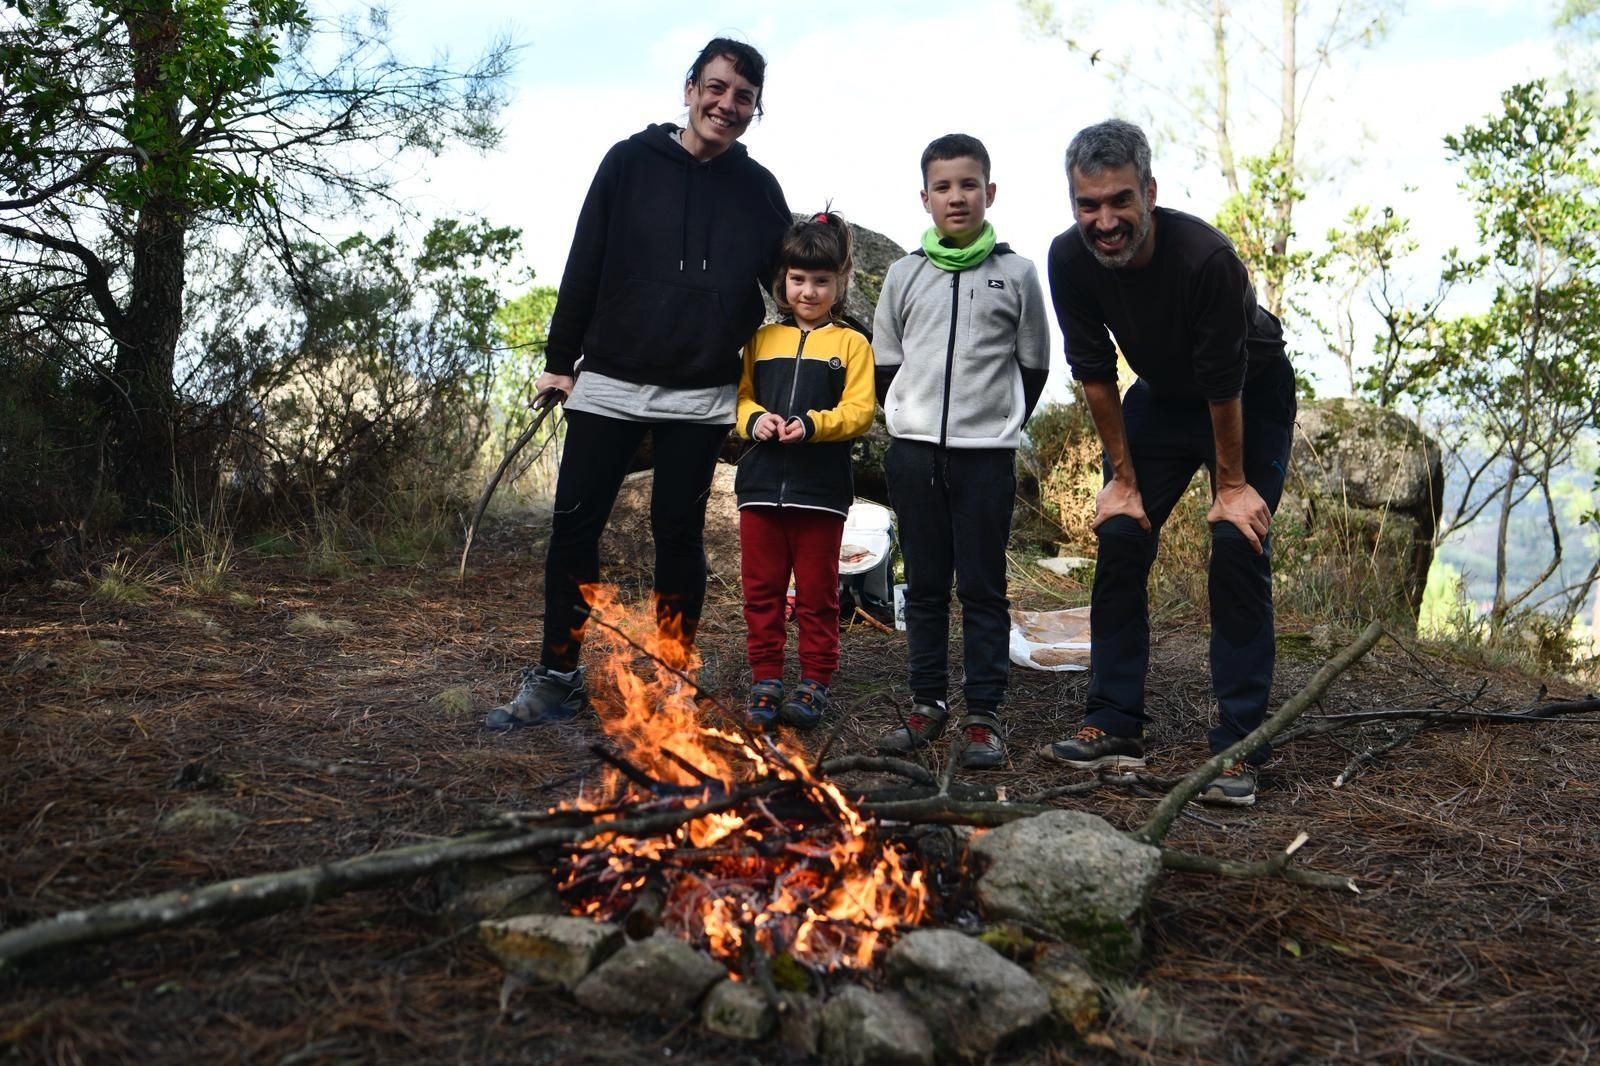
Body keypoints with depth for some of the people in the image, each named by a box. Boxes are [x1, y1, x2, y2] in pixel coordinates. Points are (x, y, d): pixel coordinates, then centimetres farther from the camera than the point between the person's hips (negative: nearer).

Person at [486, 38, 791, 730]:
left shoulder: (759, 189, 4)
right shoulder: (630, 161, 0)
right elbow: (584, 265, 1)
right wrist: (560, 358, 1)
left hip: (699, 398, 0)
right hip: (608, 385, 0)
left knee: (679, 536, 5)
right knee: (575, 526, 1)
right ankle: (556, 679, 13)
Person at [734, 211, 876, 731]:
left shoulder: (851, 344, 3)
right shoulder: (762, 339, 13)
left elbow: (860, 410, -5)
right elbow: (740, 395, 11)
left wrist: (812, 424, -20)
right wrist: (755, 419, -10)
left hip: (821, 488, -3)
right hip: (761, 482, 3)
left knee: (816, 593, 4)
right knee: (762, 589, 7)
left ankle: (814, 684, 14)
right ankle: (765, 680, 17)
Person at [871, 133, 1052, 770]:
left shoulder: (1016, 274, 2)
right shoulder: (904, 275, 7)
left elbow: (1034, 365, 7)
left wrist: (1002, 426, 4)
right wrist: (907, 425, 7)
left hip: (986, 455, -2)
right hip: (914, 452, 2)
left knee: (983, 588, 1)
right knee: (925, 585, 9)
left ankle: (983, 715, 7)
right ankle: (928, 703, 19)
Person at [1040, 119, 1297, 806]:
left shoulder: (1206, 256, -35)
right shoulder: (1070, 259, -21)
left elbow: (1224, 382, -26)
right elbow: (1094, 372, -11)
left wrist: (1232, 485, -16)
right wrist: (1124, 478, -7)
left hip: (1251, 399, -4)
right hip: (1161, 395, 5)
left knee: (1238, 548, -14)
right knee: (1119, 538, -4)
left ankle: (1238, 747, -7)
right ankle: (1115, 725, 4)